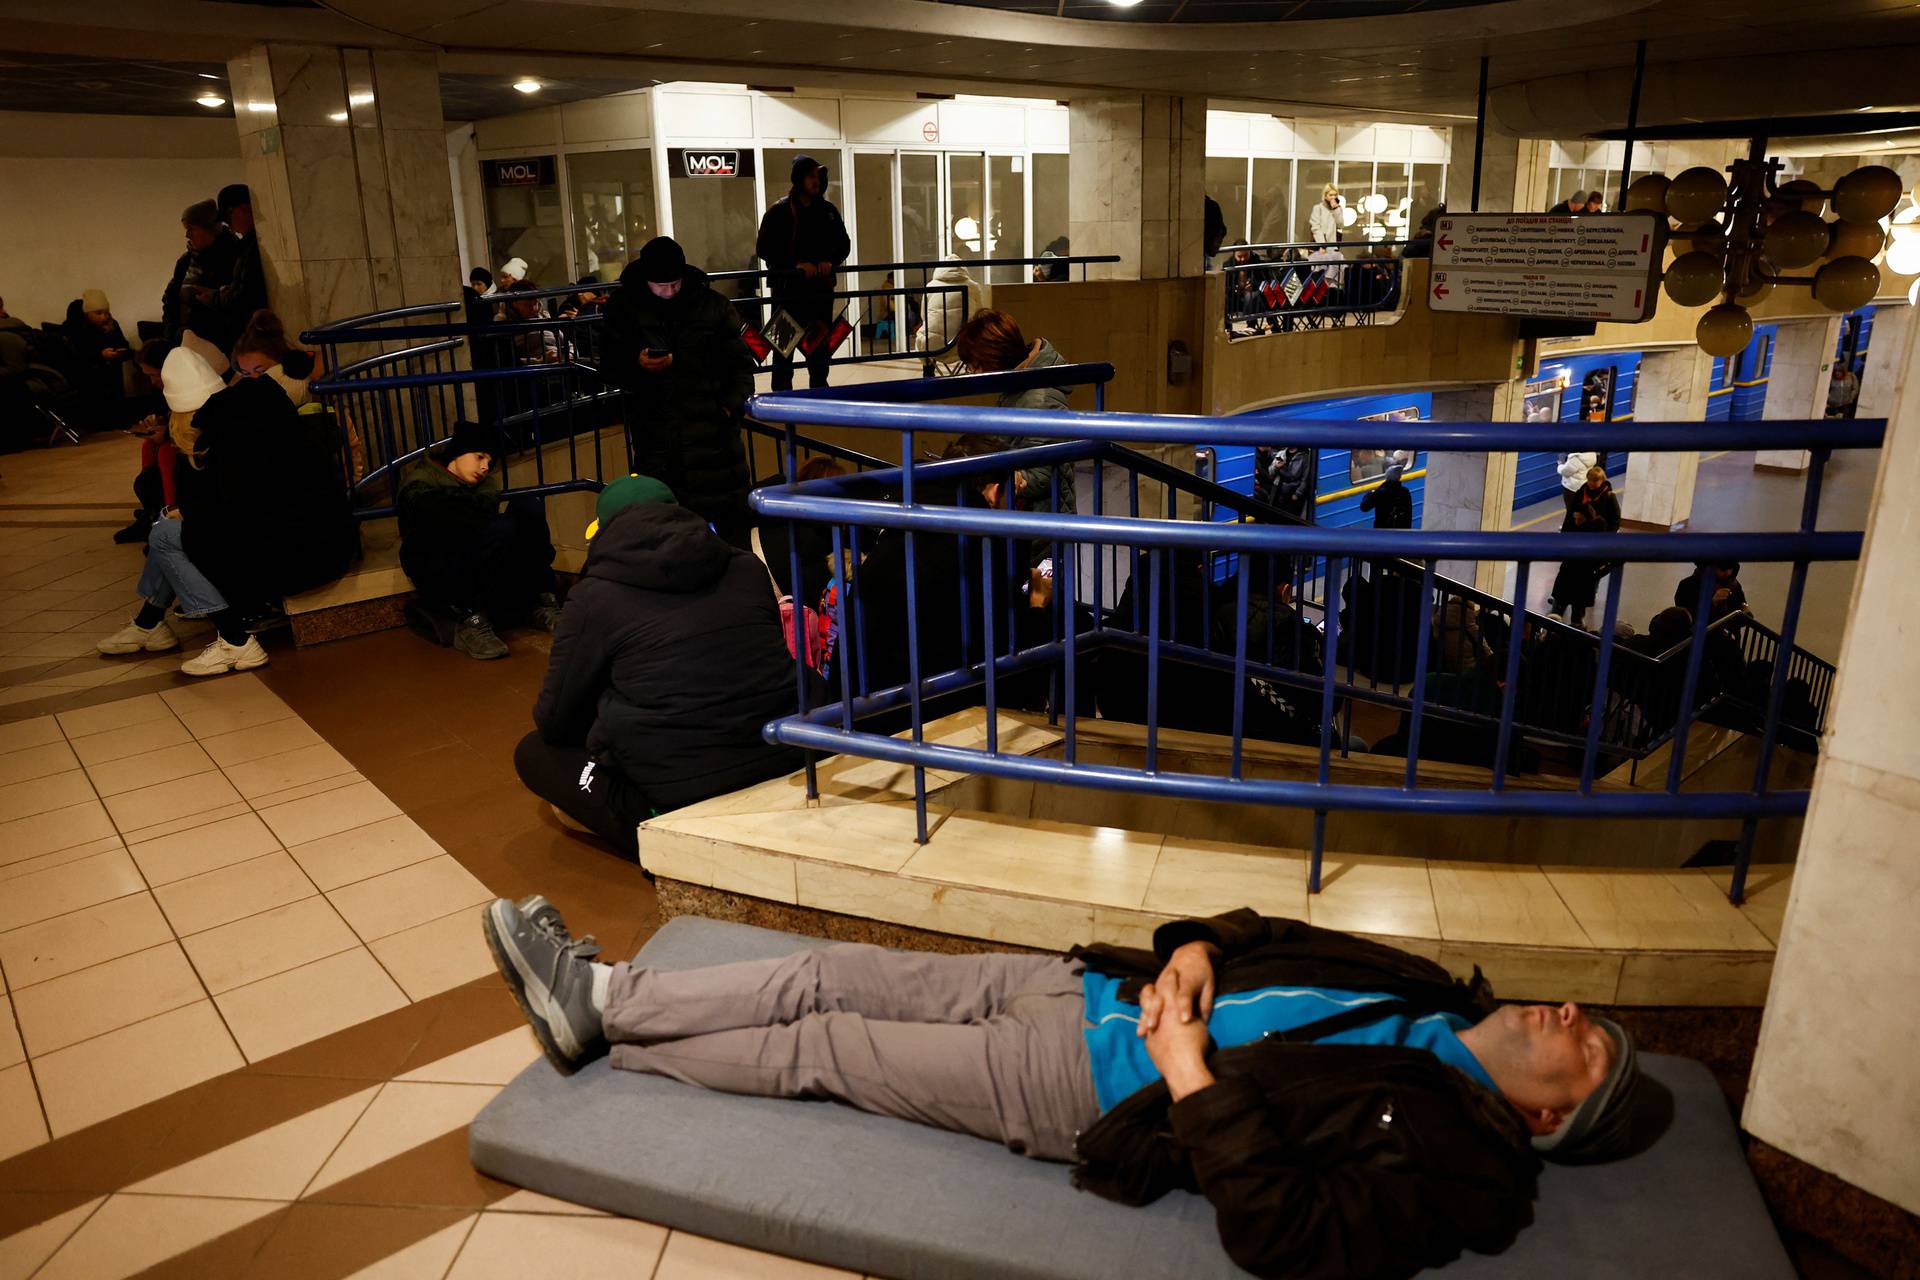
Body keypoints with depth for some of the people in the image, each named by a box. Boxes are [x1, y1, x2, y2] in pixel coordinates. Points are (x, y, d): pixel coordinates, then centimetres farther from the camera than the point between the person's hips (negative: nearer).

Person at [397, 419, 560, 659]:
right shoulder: (419, 488, -9)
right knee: (502, 529, -33)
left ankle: (540, 602, -14)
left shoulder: (482, 485, 15)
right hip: (437, 570, -6)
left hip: (474, 564, 7)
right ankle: (468, 619, -28)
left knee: (528, 507, -15)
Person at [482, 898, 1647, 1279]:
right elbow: (1263, 935, 15)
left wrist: (1191, 1075, -22)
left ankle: (602, 1031, 17)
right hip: (1082, 983, 7)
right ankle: (601, 998, 17)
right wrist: (1192, 952, -5)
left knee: (820, 1044, -2)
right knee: (837, 972, 3)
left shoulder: (1458, 1157, -10)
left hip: (1086, 1084, -6)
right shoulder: (1422, 993, 11)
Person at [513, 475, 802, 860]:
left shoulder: (594, 597, -2)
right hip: (788, 772, 6)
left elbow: (553, 722, 5)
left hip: (684, 806, -6)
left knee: (533, 754, 16)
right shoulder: (747, 568, 9)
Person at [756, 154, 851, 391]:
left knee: (821, 344, 11)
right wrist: (796, 265, -16)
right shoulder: (780, 210, -3)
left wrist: (831, 262, -5)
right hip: (788, 289, -4)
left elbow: (843, 244, 17)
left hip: (821, 287, 4)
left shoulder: (828, 209, 10)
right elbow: (763, 248, -6)